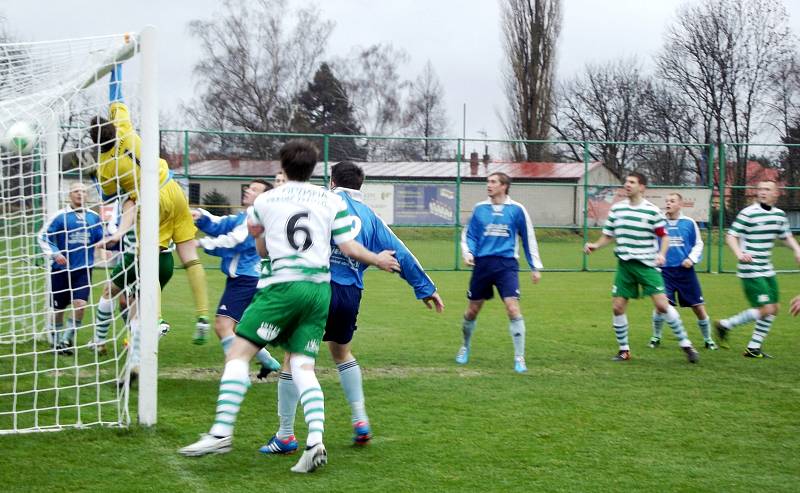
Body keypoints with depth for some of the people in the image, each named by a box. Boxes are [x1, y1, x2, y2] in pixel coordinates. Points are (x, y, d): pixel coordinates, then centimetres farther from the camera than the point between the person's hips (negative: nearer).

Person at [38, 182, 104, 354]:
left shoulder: (94, 217, 6)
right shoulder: (60, 216, -4)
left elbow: (101, 240, 17)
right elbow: (43, 236, -4)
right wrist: (54, 253, -18)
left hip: (83, 270, 1)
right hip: (61, 269, -1)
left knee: (80, 304, -15)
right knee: (58, 308, 9)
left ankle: (67, 339, -1)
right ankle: (56, 339, 31)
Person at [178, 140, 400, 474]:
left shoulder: (264, 200, 10)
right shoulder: (333, 201, 12)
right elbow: (350, 248, 9)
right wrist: (379, 260, 26)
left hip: (283, 285, -4)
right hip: (320, 290, 4)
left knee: (238, 352, -3)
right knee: (303, 367, 5)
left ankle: (222, 432, -16)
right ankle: (315, 441, -14)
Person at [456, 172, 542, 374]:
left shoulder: (516, 210, 0)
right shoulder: (479, 209, 6)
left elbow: (528, 238, 7)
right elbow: (468, 235, 12)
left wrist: (535, 267, 7)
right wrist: (468, 253, -8)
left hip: (506, 265, -2)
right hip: (482, 264, 3)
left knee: (513, 309, -16)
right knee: (472, 311, 10)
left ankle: (519, 358, -8)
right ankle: (465, 347, 37)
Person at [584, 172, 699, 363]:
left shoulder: (652, 211, -6)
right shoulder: (616, 209, 6)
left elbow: (664, 236, -1)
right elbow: (608, 236, 13)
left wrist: (661, 254, -18)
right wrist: (595, 245, -5)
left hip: (646, 265, -4)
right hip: (624, 265, 4)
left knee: (662, 305, -12)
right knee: (617, 307, -1)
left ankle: (685, 344, 1)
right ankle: (624, 350, 15)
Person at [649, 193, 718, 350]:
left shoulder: (689, 223, 0)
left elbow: (698, 244, 8)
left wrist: (692, 259, -6)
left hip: (685, 271, 1)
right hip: (665, 270, 0)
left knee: (698, 306, 4)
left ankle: (708, 339, 23)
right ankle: (656, 337, 7)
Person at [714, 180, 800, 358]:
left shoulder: (780, 215, 8)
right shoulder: (748, 213, -13)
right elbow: (731, 236, -14)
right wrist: (739, 253, -32)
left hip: (767, 270, 8)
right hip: (751, 271, -8)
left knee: (773, 309, 8)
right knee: (766, 309, -14)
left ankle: (754, 348, 18)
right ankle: (725, 325, 2)